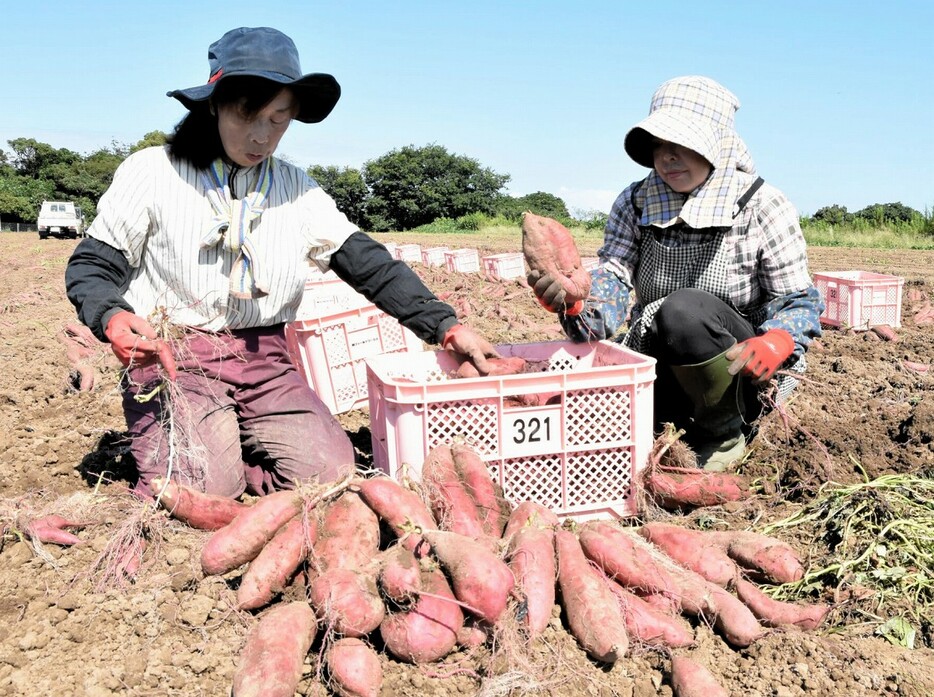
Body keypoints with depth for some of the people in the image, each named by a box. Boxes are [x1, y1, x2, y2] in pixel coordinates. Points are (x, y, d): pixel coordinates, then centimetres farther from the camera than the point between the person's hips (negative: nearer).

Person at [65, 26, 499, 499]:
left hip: (263, 360, 3)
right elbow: (91, 265, 0)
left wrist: (447, 326, -7)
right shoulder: (152, 173, -3)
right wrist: (112, 318, -25)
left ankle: (232, 460, 10)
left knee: (330, 471, -16)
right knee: (198, 490, -23)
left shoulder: (297, 190, 7)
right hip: (172, 357, -3)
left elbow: (368, 263, 3)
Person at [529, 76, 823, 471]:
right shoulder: (635, 203, 1)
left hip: (737, 376, -4)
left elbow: (799, 302, -8)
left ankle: (726, 434, -7)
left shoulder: (761, 205, -9)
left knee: (684, 308, -35)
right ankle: (683, 424, 9)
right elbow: (613, 278, -11)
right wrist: (573, 302, -35)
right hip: (657, 372, 4)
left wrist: (775, 345, -30)